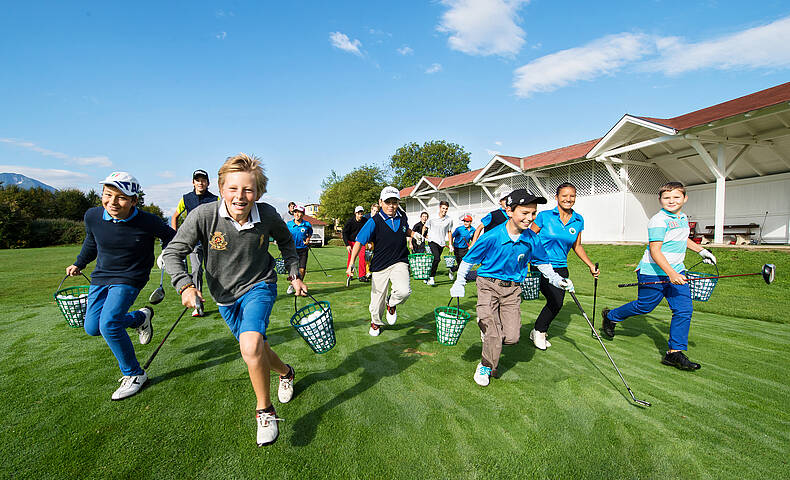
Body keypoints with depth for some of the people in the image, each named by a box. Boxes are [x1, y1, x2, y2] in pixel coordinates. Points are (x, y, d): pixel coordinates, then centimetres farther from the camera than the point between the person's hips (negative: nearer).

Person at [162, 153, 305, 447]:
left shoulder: (267, 215, -17)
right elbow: (172, 252, -11)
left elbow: (285, 241, 4)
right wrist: (185, 285, -27)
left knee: (251, 347, -26)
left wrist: (294, 274, 3)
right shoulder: (204, 216, -21)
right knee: (257, 351, 15)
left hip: (260, 286, -2)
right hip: (226, 296, 3)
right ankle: (286, 372, 48)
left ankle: (264, 411, -2)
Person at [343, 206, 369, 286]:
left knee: (362, 256, -14)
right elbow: (344, 233, -7)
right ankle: (350, 275, 14)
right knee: (350, 258, -2)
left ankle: (362, 276, -8)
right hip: (351, 241, -1)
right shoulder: (350, 221, -11)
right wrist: (347, 245, -14)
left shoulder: (365, 221, -4)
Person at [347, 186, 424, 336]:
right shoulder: (374, 222, -13)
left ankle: (391, 304, 13)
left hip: (400, 263, 2)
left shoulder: (402, 217, 3)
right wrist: (351, 263, -21)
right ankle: (375, 322, 39)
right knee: (377, 299, 7)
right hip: (380, 266, -2)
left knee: (404, 291, -23)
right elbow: (359, 241, -13)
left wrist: (413, 234, 5)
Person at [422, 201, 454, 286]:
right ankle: (431, 277, -9)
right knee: (437, 258, -21)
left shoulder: (449, 220, 1)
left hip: (442, 243, 3)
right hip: (432, 241, -3)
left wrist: (450, 244, 9)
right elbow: (425, 227, 11)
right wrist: (423, 235, 0)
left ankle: (428, 277, 22)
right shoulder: (433, 218, -5)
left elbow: (449, 232, 11)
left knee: (436, 260, 7)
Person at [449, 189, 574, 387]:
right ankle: (486, 366, 19)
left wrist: (556, 280, 14)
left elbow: (542, 261, 16)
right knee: (494, 336, -8)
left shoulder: (532, 239, -6)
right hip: (488, 285, -4)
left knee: (512, 337, -1)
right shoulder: (492, 237, -19)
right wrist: (459, 284, -6)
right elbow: (469, 259, -7)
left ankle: (487, 327, 31)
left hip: (512, 289, 4)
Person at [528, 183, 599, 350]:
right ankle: (539, 331, 11)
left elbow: (577, 246, 17)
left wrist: (591, 265, 14)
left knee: (557, 304, 6)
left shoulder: (578, 220, 6)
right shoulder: (545, 216, -8)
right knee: (555, 302, -14)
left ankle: (538, 332, 29)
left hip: (561, 268, 5)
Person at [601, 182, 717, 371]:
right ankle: (610, 316, 29)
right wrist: (670, 273, -30)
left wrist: (702, 250, 36)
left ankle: (675, 352, 7)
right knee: (644, 306, 4)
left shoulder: (683, 218, 12)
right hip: (654, 273, -8)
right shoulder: (658, 221, -18)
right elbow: (654, 250, -24)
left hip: (676, 271, 8)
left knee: (684, 310, 0)